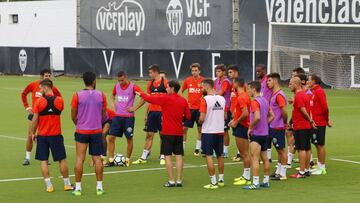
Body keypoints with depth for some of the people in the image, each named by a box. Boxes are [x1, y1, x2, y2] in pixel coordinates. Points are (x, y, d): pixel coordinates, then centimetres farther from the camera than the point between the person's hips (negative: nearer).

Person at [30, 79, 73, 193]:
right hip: (56, 135, 1)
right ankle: (67, 184, 16)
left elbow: (35, 120, -6)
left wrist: (33, 133, 5)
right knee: (62, 160, 10)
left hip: (42, 135, -1)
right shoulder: (60, 100, -4)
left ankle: (49, 185, 0)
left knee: (43, 160, 5)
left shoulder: (39, 101, -8)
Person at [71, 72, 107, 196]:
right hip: (97, 131, 1)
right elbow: (104, 115, 7)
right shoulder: (101, 95, -2)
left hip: (81, 131, -1)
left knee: (80, 159, 3)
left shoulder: (77, 96, -6)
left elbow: (73, 116, -1)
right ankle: (99, 187, 8)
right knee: (97, 159, 7)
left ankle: (78, 188, 2)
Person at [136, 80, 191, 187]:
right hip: (179, 132, 4)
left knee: (167, 156, 0)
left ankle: (171, 181, -3)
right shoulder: (183, 100, 4)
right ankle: (179, 181, 4)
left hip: (167, 132, -4)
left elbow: (149, 99, 0)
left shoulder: (165, 98, -9)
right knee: (179, 156, 5)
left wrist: (140, 94, 17)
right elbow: (188, 116, 7)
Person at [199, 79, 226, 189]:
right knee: (220, 156, 16)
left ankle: (213, 182, -3)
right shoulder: (222, 99, 4)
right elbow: (225, 116, 11)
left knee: (209, 156, -1)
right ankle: (221, 179, 24)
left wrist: (200, 121, 5)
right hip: (220, 131, 6)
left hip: (208, 131, -6)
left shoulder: (205, 99, -14)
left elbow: (202, 118, -16)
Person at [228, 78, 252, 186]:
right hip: (241, 126, 11)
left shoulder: (241, 97, -18)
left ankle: (247, 178, -3)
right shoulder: (244, 96, 14)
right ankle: (245, 175, 23)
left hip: (241, 127, -11)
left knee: (244, 153, -6)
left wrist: (236, 122, -15)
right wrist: (234, 120, 11)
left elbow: (245, 113, -27)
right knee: (243, 153, 16)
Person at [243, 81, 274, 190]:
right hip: (265, 133, 9)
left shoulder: (255, 101, -15)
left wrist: (250, 127, -15)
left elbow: (257, 117, -28)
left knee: (254, 158, -8)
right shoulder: (264, 100, 12)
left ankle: (255, 183, -10)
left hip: (256, 133, -9)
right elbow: (271, 116, 18)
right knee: (265, 158, 14)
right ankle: (266, 181, 20)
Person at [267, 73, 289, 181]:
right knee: (279, 150, 15)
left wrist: (285, 122, -12)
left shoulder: (279, 95, -18)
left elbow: (284, 111, -25)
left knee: (281, 150, -3)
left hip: (278, 127, -9)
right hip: (273, 126, 9)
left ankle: (282, 174, 2)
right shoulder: (274, 94, 12)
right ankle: (278, 172, 23)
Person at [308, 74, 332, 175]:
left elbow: (325, 107, -18)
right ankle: (319, 166, 22)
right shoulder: (314, 91, 14)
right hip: (315, 123, 9)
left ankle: (322, 168, 2)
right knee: (317, 145, 14)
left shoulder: (319, 91, -15)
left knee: (320, 145, -3)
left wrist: (327, 120, -11)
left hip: (320, 123, -9)